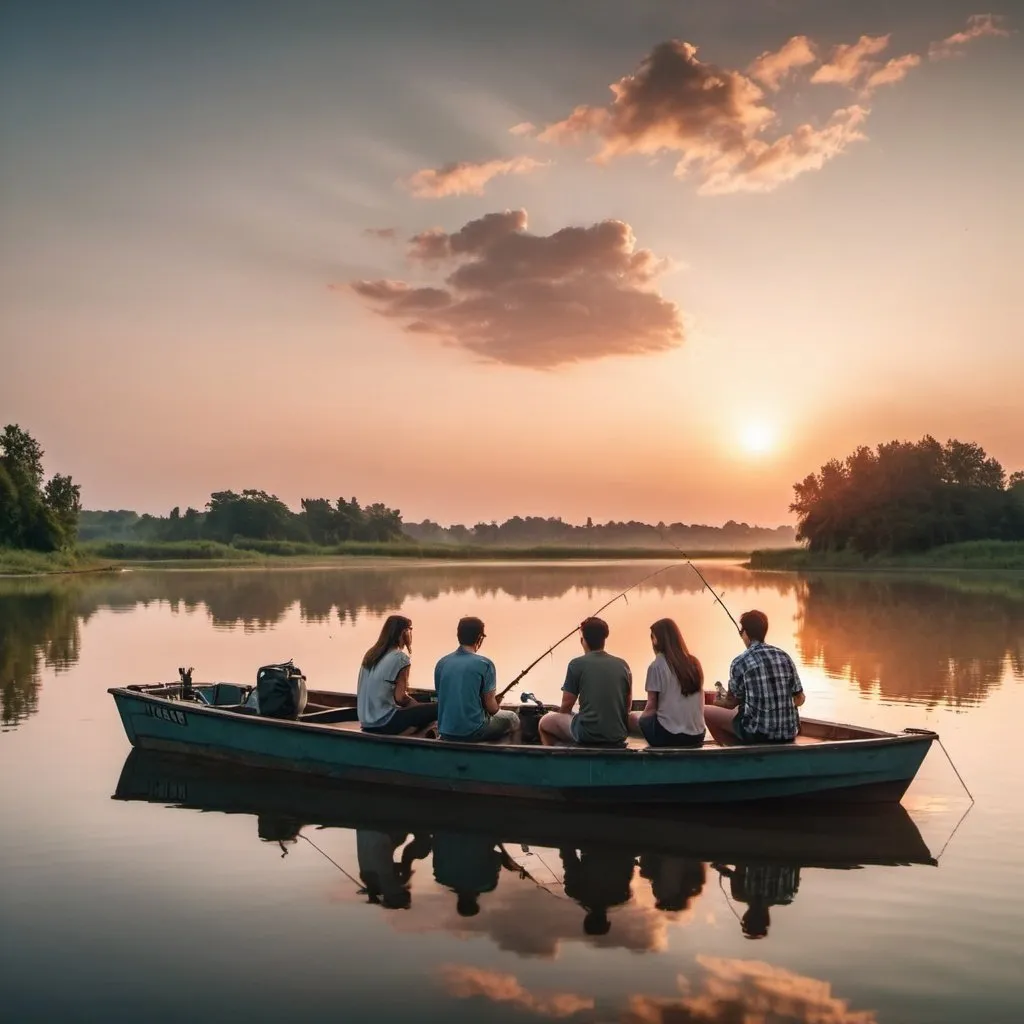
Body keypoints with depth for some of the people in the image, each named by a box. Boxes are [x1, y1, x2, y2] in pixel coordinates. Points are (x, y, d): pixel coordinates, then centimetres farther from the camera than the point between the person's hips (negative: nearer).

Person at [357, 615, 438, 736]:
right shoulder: (400, 658, -13)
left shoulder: (371, 654, 10)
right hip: (384, 723, -8)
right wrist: (417, 704, 5)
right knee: (436, 709, -5)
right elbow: (400, 698, -16)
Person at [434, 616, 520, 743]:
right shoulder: (484, 664, -14)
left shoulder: (441, 663, 1)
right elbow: (492, 708, -11)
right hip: (473, 731, -5)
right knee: (512, 719, 22)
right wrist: (496, 707, 13)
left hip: (445, 732, 6)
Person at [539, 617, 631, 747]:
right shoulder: (622, 665, 7)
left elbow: (566, 705, 2)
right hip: (619, 735, 5)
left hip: (588, 734, -5)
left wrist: (558, 718, 21)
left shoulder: (577, 664, -4)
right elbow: (628, 704, 15)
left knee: (545, 722, 20)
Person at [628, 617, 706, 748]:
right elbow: (699, 704, 15)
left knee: (632, 717, 17)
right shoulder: (694, 663, 9)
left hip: (668, 735, -6)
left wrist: (639, 718, 17)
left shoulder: (657, 666, -7)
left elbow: (651, 707, -2)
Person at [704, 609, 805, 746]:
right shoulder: (784, 656, 4)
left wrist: (718, 703, 23)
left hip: (759, 733, -6)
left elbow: (732, 703, 2)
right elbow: (799, 699, 8)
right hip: (789, 733, 6)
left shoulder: (740, 662, -9)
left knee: (706, 712, 11)